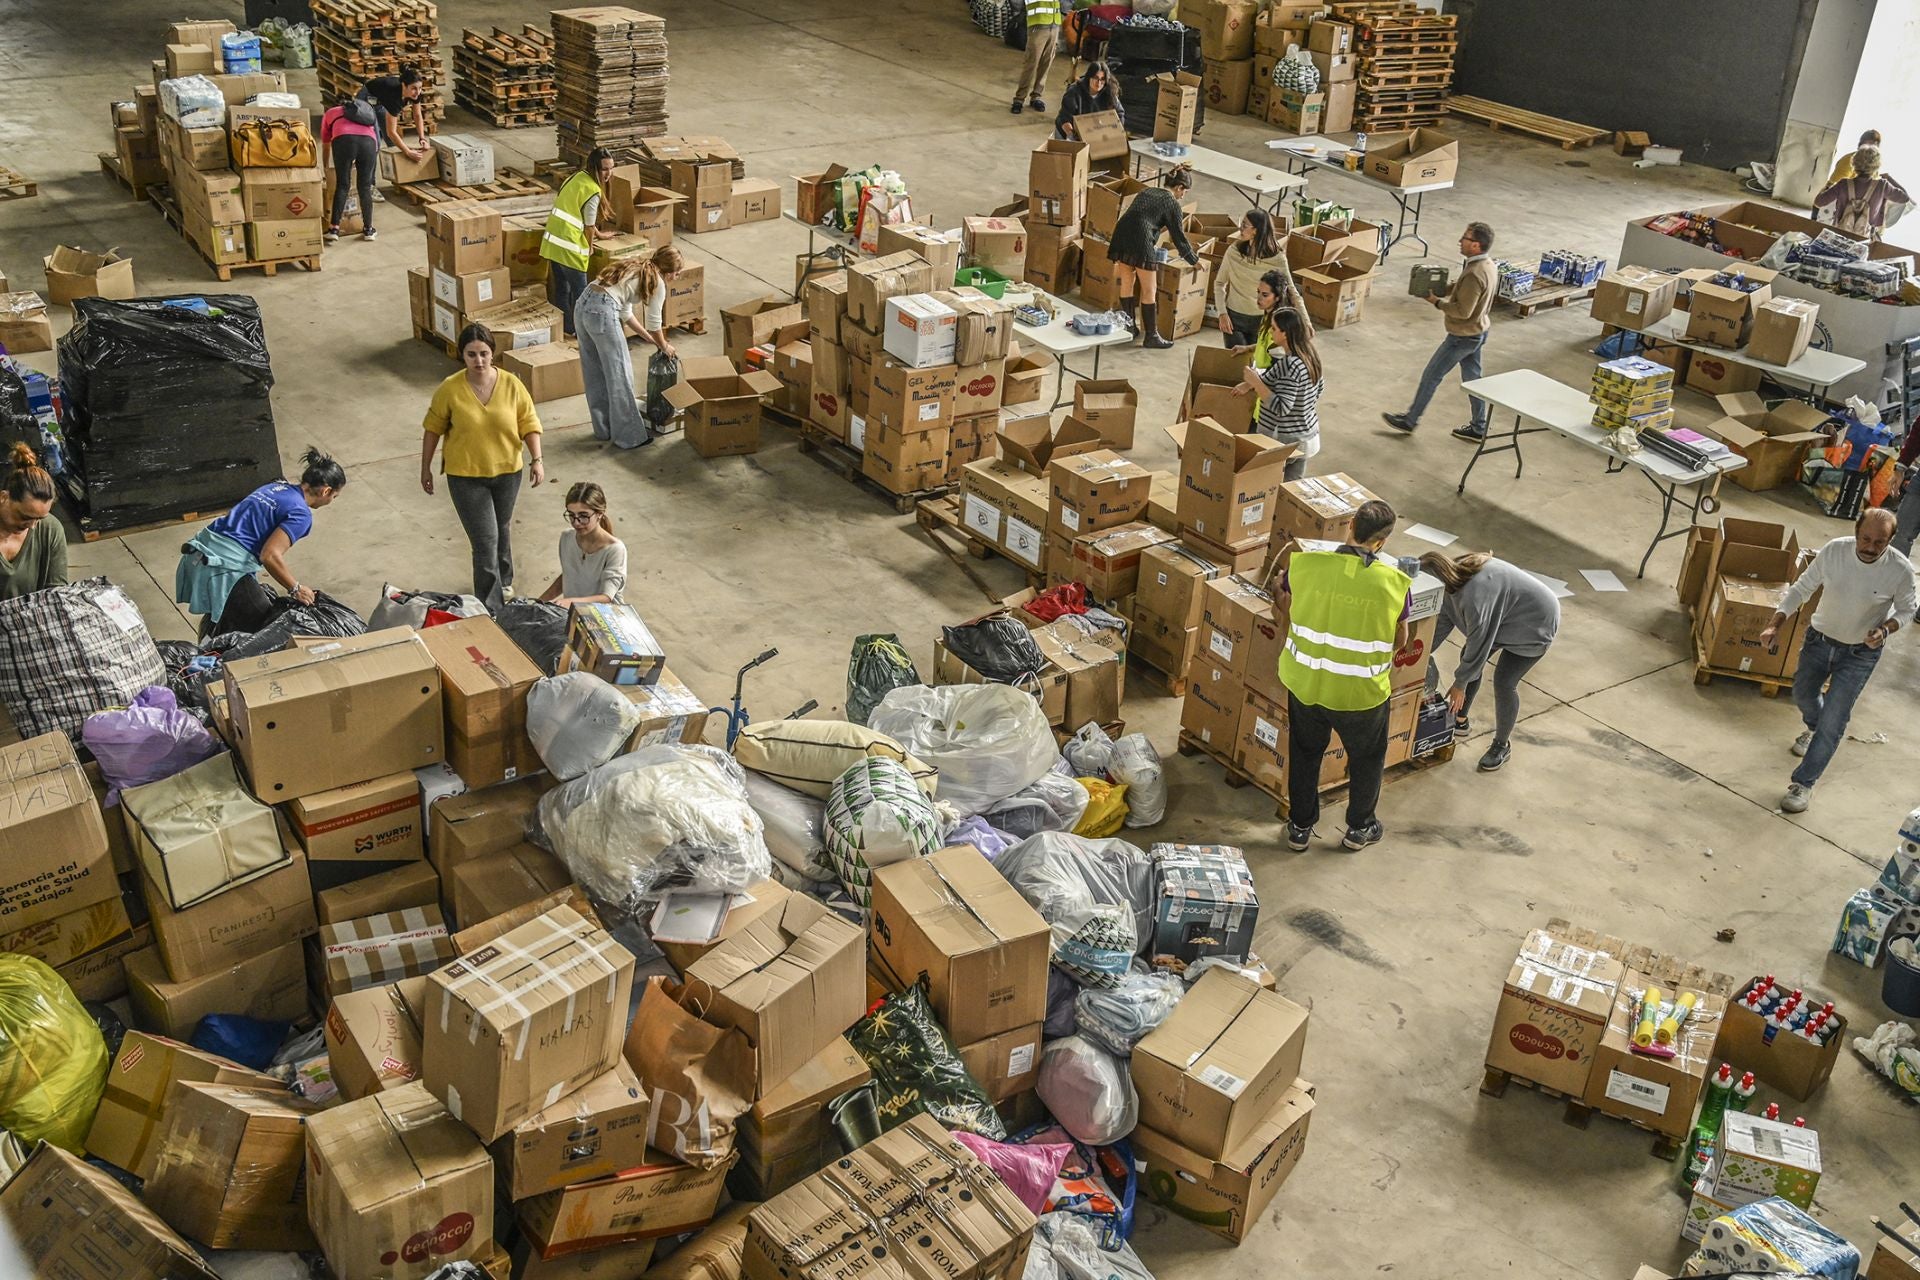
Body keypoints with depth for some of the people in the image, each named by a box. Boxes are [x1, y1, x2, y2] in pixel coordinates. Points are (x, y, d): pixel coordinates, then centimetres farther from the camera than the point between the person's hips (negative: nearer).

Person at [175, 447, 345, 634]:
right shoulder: (301, 514, -11)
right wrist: (296, 589, -8)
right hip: (223, 568, -9)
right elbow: (270, 556, -22)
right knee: (264, 623, 7)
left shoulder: (277, 486, 15)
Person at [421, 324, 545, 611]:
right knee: (485, 541, -6)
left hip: (507, 471, 3)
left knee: (502, 528, 24)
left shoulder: (512, 385, -11)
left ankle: (504, 580, 49)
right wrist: (425, 467, 2)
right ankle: (491, 607, 2)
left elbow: (529, 424, -2)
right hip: (466, 477, -3)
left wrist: (537, 459, -12)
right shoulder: (450, 389, -15)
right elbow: (433, 428, -2)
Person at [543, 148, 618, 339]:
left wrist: (598, 233, 30)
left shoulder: (578, 176, 10)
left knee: (561, 288, 18)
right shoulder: (593, 191, -16)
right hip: (570, 246, -9)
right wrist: (590, 247, 8)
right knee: (580, 291, 6)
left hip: (552, 241, 9)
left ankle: (564, 328, 28)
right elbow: (589, 225, -9)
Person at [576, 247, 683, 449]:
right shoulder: (657, 282, 3)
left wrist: (650, 339, 35)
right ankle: (630, 436, 12)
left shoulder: (635, 268, 26)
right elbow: (654, 324, 8)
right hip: (602, 312, -9)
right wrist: (664, 346, 26)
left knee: (595, 374, 19)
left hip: (582, 305, 9)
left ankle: (604, 429, 32)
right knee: (619, 376, 3)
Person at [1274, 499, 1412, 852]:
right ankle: (1359, 828, 41)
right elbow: (1399, 642, -2)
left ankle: (1300, 827, 38)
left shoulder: (1303, 565, -16)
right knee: (1367, 757, 26)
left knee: (1304, 753, 26)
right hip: (1363, 693, -1)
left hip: (1305, 684, 1)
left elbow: (1284, 602, 6)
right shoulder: (1394, 582, -17)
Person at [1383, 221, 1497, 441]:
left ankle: (1409, 421, 19)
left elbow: (1463, 311, -28)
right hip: (1477, 333, 9)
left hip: (1463, 337, -9)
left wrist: (1437, 301, -17)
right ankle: (1478, 428, 27)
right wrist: (1446, 289, 1)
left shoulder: (1474, 274, -30)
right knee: (1472, 378, 18)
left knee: (1431, 376, 5)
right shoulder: (1487, 264, 1)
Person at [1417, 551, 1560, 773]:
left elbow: (1478, 645, -30)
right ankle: (1459, 720, 28)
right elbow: (1443, 620, -3)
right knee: (1468, 658, 10)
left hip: (1534, 623, -9)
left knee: (1503, 682, -10)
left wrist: (1460, 684, -17)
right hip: (1503, 616, 9)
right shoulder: (1455, 580, -15)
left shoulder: (1475, 595, -40)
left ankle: (1502, 745, 11)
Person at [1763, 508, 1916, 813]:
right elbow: (1802, 588, -9)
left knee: (1833, 722, -7)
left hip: (1860, 654, -3)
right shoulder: (1834, 550, -21)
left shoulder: (1901, 570, -24)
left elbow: (1907, 608, -4)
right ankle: (1814, 728, 60)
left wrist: (1886, 629, -24)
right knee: (1803, 695, 25)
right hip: (1819, 639, 3)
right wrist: (1775, 625, -19)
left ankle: (1803, 783, 4)